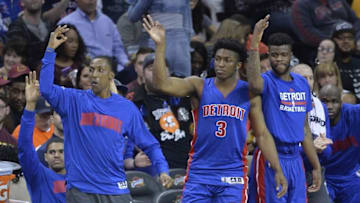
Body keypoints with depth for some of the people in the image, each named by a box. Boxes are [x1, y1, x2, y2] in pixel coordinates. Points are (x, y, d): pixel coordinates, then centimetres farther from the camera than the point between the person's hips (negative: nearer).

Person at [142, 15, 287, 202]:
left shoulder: (248, 93, 4)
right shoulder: (199, 87, 2)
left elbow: (262, 135, 8)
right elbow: (161, 84, -13)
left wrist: (278, 171, 1)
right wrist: (160, 46, -22)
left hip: (233, 176, 0)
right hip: (199, 173, 0)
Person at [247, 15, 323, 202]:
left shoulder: (302, 84, 13)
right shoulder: (267, 82, -8)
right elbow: (254, 84, -36)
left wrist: (316, 166, 20)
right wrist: (254, 44, -43)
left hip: (295, 160, 6)